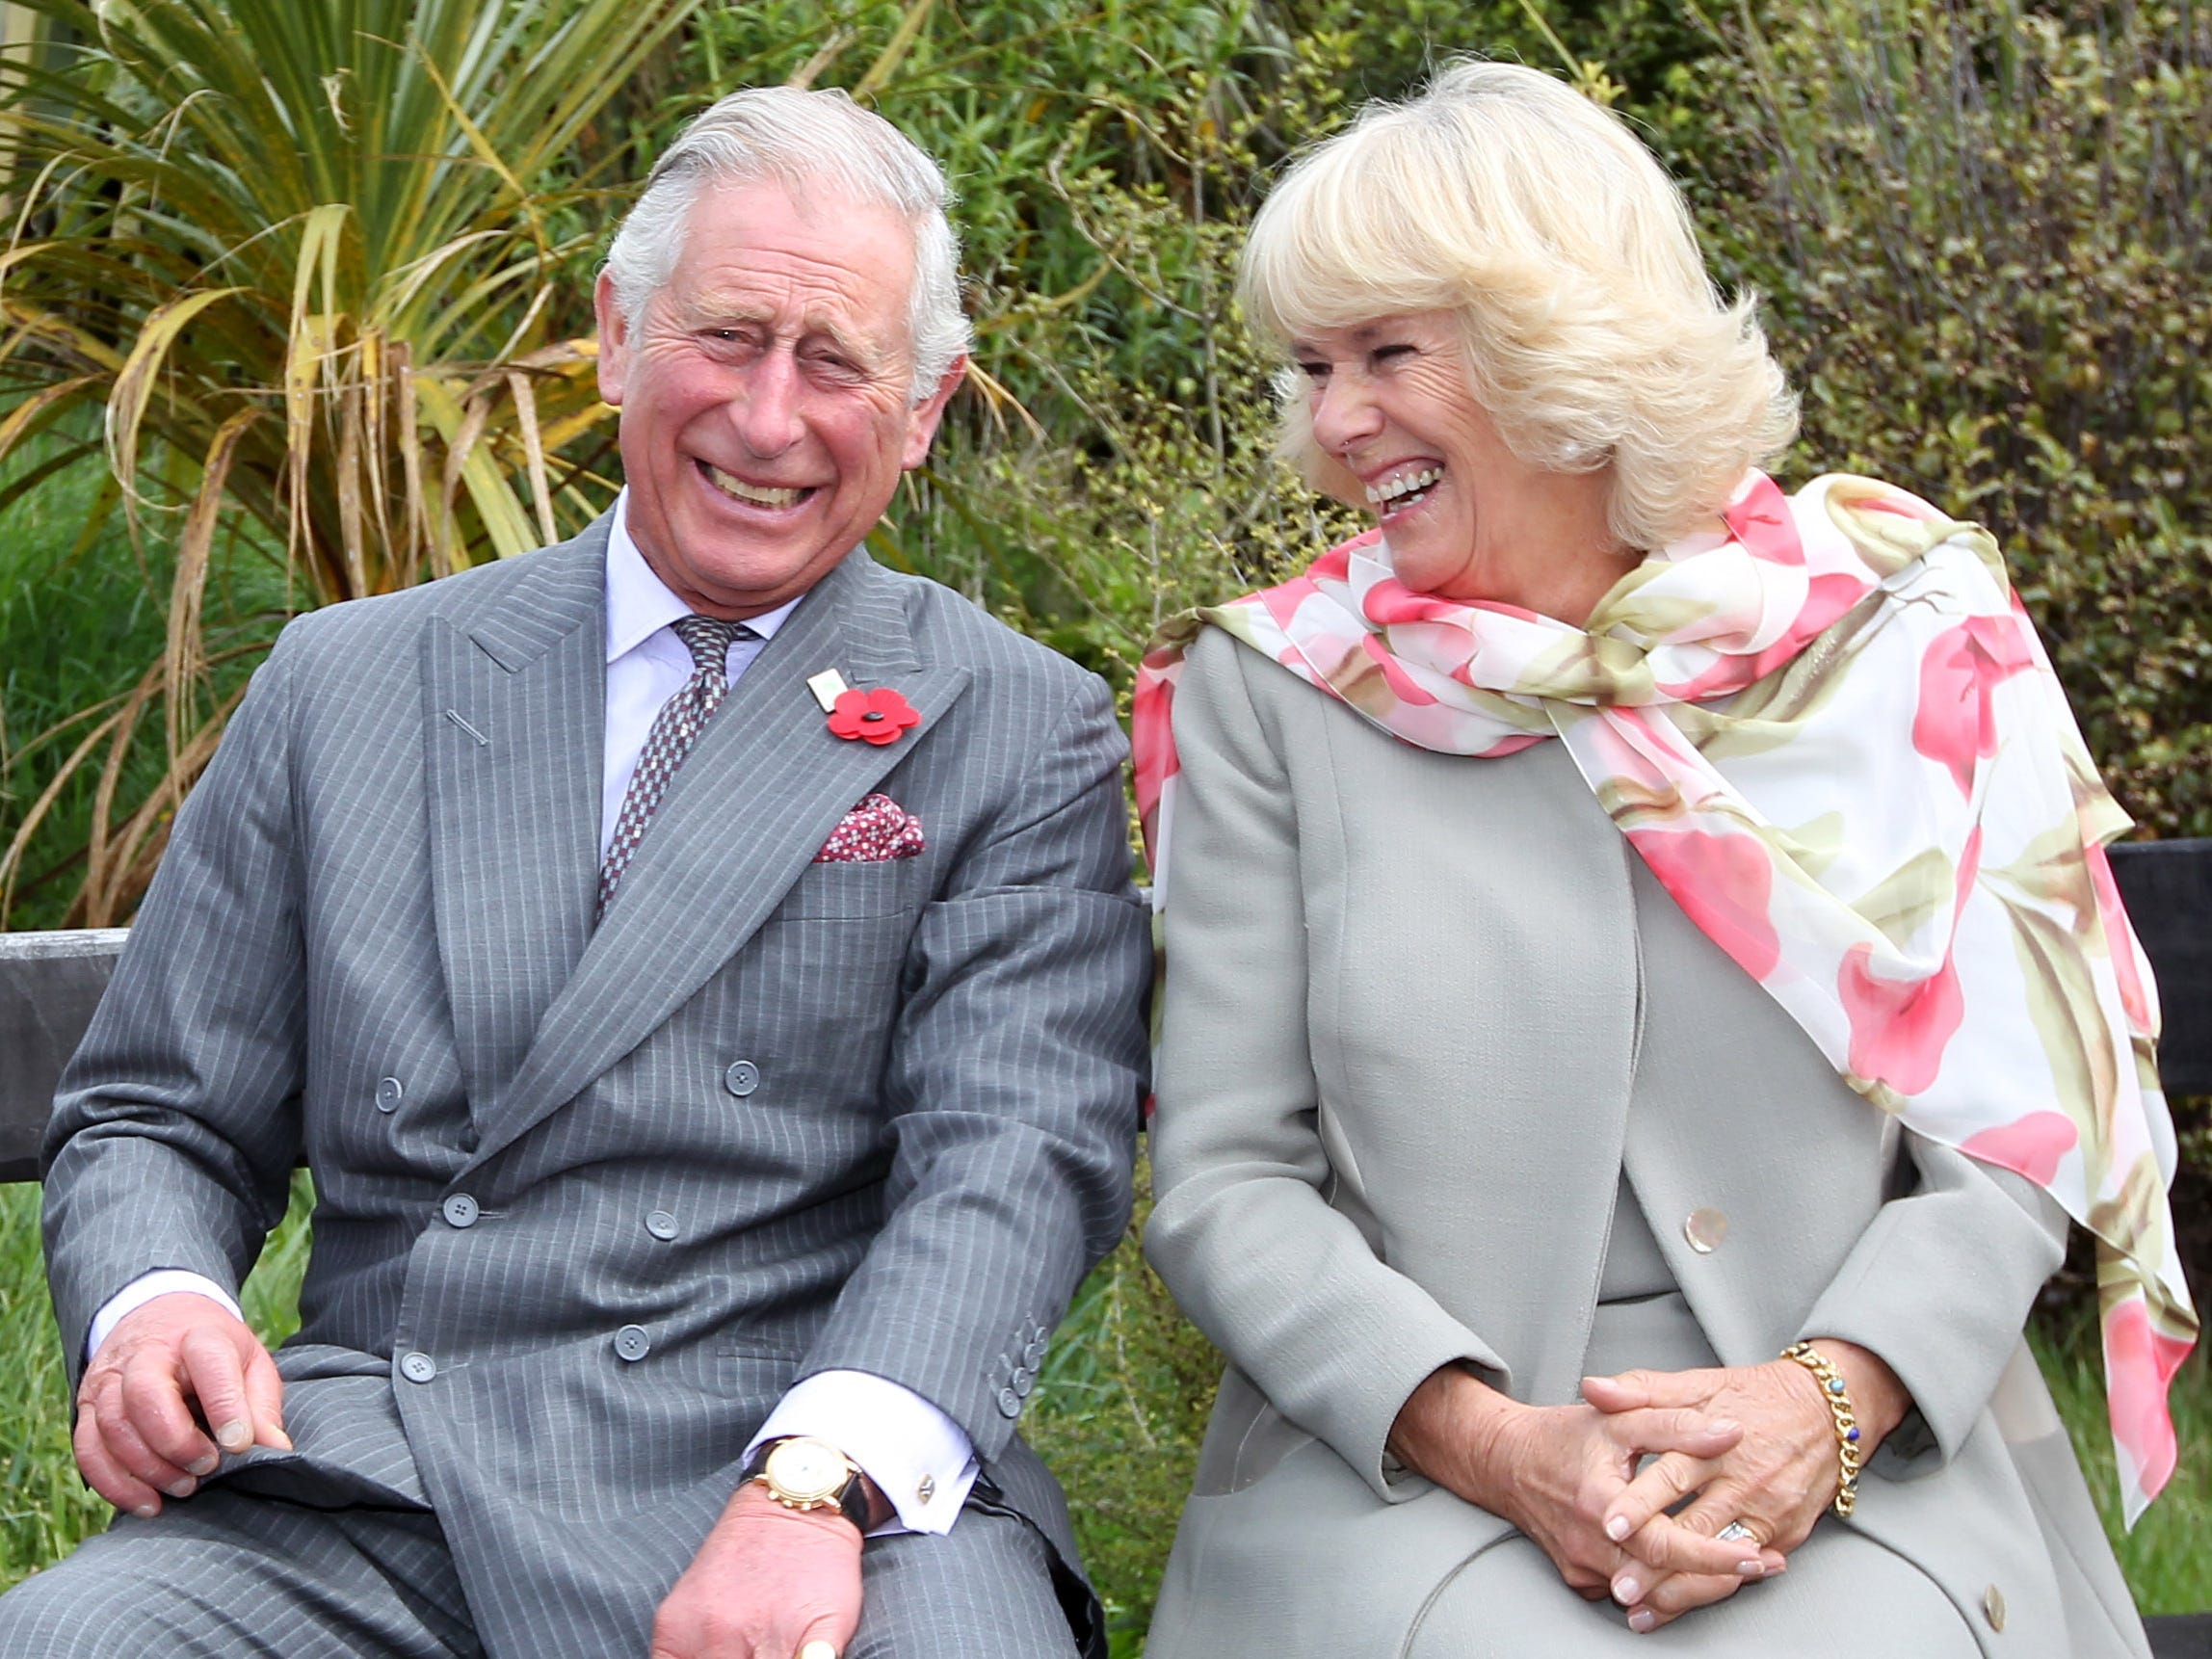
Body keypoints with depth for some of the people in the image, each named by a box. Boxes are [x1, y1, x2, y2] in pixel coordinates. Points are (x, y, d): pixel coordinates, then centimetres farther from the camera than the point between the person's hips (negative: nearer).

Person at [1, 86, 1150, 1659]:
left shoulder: (1022, 736, 7)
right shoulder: (347, 688, 15)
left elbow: (1017, 1155, -6)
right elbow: (156, 1117, 18)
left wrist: (819, 1485, -23)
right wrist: (149, 1307, -7)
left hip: (842, 1483, -2)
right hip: (372, 1499, 3)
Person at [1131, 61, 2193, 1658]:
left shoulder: (1893, 641, 5)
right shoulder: (1274, 692, 5)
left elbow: (2007, 1131, 4)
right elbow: (1224, 1179, 1)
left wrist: (1828, 1403, -14)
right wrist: (1489, 1443, -14)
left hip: (1855, 1465, 1)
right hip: (1397, 1463, -1)